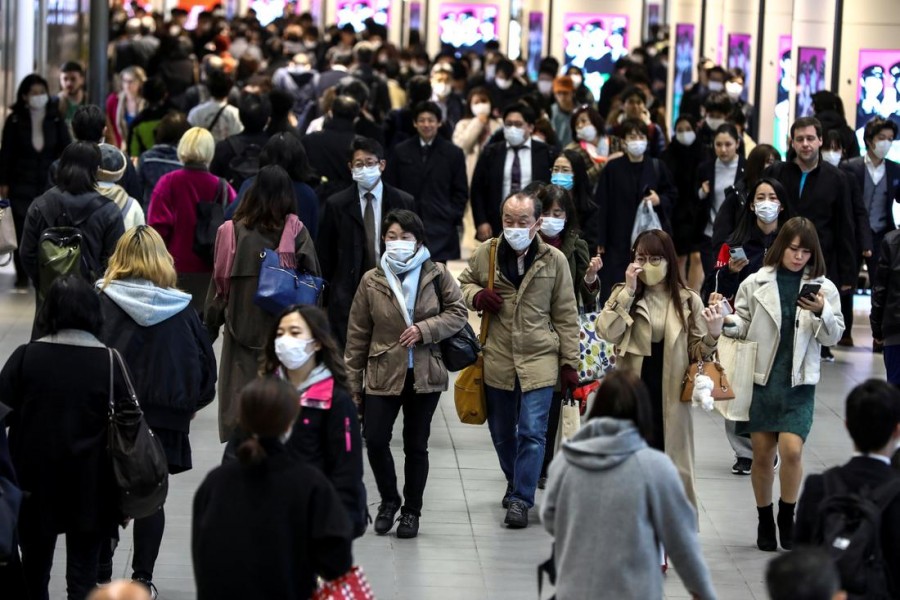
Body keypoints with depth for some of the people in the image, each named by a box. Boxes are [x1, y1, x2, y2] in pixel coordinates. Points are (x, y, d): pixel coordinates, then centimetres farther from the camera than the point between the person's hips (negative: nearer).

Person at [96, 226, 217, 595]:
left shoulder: (102, 303, -10)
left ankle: (101, 575, 13)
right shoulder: (181, 309, -4)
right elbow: (205, 362, 3)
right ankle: (142, 578, 10)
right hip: (164, 416, 1)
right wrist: (189, 404, 16)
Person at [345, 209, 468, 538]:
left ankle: (411, 510, 24)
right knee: (375, 440, -8)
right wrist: (353, 382, 2)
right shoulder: (371, 281, -1)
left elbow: (458, 313, 1)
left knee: (416, 446, 9)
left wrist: (424, 329, -15)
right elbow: (357, 335, 3)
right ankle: (389, 499, 18)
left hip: (424, 375, 0)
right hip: (383, 374, 0)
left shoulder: (436, 275, -2)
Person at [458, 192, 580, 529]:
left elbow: (566, 316, 2)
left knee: (532, 432, -9)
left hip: (539, 361, -2)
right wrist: (475, 295, -6)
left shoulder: (554, 261, -3)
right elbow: (463, 283, 18)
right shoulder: (485, 254, 0)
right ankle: (515, 482, 38)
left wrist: (569, 362, 0)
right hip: (497, 360, 3)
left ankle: (521, 499, -4)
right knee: (501, 432, 14)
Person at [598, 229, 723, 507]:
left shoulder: (687, 300, 1)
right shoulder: (623, 294, 2)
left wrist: (712, 336, -16)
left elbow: (696, 353, 5)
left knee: (673, 464, 6)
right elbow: (608, 332, -14)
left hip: (670, 397, 0)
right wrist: (629, 292, -17)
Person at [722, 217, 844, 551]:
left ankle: (787, 517, 6)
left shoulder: (822, 288, 4)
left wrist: (822, 312, -15)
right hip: (760, 377, 1)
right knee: (762, 454, 6)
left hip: (798, 382, -1)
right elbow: (742, 326, 7)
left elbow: (833, 337, 4)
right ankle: (765, 520, 22)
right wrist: (728, 322, -15)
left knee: (791, 450, -14)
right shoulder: (756, 283, 3)